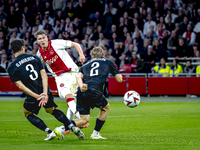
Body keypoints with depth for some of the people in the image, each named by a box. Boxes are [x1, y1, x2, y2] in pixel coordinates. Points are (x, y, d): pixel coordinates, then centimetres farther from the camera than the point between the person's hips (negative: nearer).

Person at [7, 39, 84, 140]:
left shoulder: (11, 68, -2)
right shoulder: (34, 58, 5)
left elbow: (20, 86, -11)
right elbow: (44, 75, -5)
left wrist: (37, 96, -14)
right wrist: (45, 93, -12)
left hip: (32, 97, -3)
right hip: (46, 92, 3)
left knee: (27, 113, 25)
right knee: (51, 110, 30)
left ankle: (49, 132, 11)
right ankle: (72, 127, 17)